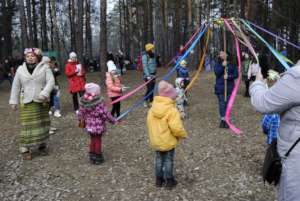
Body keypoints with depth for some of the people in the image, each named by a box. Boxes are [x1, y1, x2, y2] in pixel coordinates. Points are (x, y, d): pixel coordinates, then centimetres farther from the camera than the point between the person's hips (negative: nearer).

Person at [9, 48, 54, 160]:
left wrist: (44, 93, -25)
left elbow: (50, 81, -11)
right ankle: (25, 149, 5)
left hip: (42, 101, 0)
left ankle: (42, 145, 23)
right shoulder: (21, 69, 6)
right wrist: (14, 101, 7)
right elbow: (16, 86, 10)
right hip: (26, 102, 1)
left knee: (42, 124, 8)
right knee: (27, 125, -2)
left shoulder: (45, 67, -1)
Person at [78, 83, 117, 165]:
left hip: (89, 126, 5)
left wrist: (81, 121, 23)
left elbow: (81, 113, 4)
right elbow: (105, 114, -21)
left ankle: (92, 157, 32)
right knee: (98, 141, 11)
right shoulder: (99, 102, -24)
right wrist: (114, 121, -9)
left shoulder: (84, 101, -6)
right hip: (98, 126, -5)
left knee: (93, 140, 21)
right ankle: (98, 158, 24)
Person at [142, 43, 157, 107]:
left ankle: (151, 101, 17)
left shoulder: (153, 55, 12)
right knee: (149, 89, -9)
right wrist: (148, 75, -21)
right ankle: (145, 101, 8)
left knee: (152, 89, 7)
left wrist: (154, 74, 9)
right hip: (148, 75, -7)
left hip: (153, 75, 7)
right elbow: (145, 66, -16)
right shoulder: (145, 56, -10)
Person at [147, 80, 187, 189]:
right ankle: (169, 181, 23)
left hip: (155, 141, 5)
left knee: (159, 159, 19)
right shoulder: (172, 110, -24)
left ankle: (159, 180, 30)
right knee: (168, 160, 11)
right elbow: (176, 128, -28)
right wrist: (183, 135, -8)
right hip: (168, 142, -5)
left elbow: (149, 124, 6)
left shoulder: (152, 109, -4)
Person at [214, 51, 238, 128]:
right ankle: (222, 119, 10)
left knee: (228, 104, 1)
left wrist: (228, 76, -14)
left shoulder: (231, 64, 5)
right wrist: (223, 66, -20)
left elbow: (236, 74, 1)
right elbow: (217, 72, -11)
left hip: (229, 87, 0)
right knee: (222, 104, 1)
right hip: (220, 87, 0)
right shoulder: (218, 64, 6)